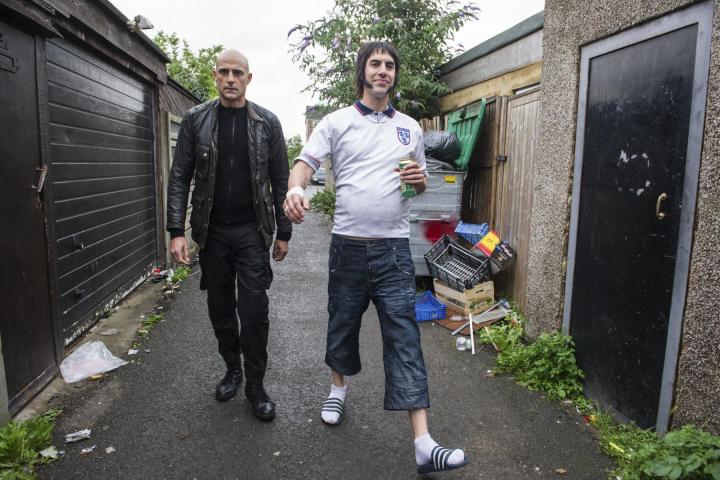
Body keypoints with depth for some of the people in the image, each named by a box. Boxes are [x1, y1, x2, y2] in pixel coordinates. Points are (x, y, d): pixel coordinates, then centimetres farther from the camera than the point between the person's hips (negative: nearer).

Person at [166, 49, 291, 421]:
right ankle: (233, 369, 33)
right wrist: (177, 231, -8)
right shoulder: (195, 120, 2)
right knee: (220, 309, 12)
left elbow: (280, 180, 3)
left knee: (254, 310, -3)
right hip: (212, 231, 2)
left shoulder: (267, 122, 1)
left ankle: (255, 385, 12)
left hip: (252, 231, -1)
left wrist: (283, 232, 1)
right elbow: (179, 177, 0)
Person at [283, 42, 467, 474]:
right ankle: (339, 387, 45)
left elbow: (422, 183, 22)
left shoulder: (410, 127, 13)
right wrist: (295, 189, -28)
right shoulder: (337, 122, 5)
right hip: (348, 244, 0)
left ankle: (424, 445, -3)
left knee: (404, 336, -4)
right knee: (342, 323, 15)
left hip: (394, 247, 1)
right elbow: (305, 162, -5)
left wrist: (420, 178, -3)